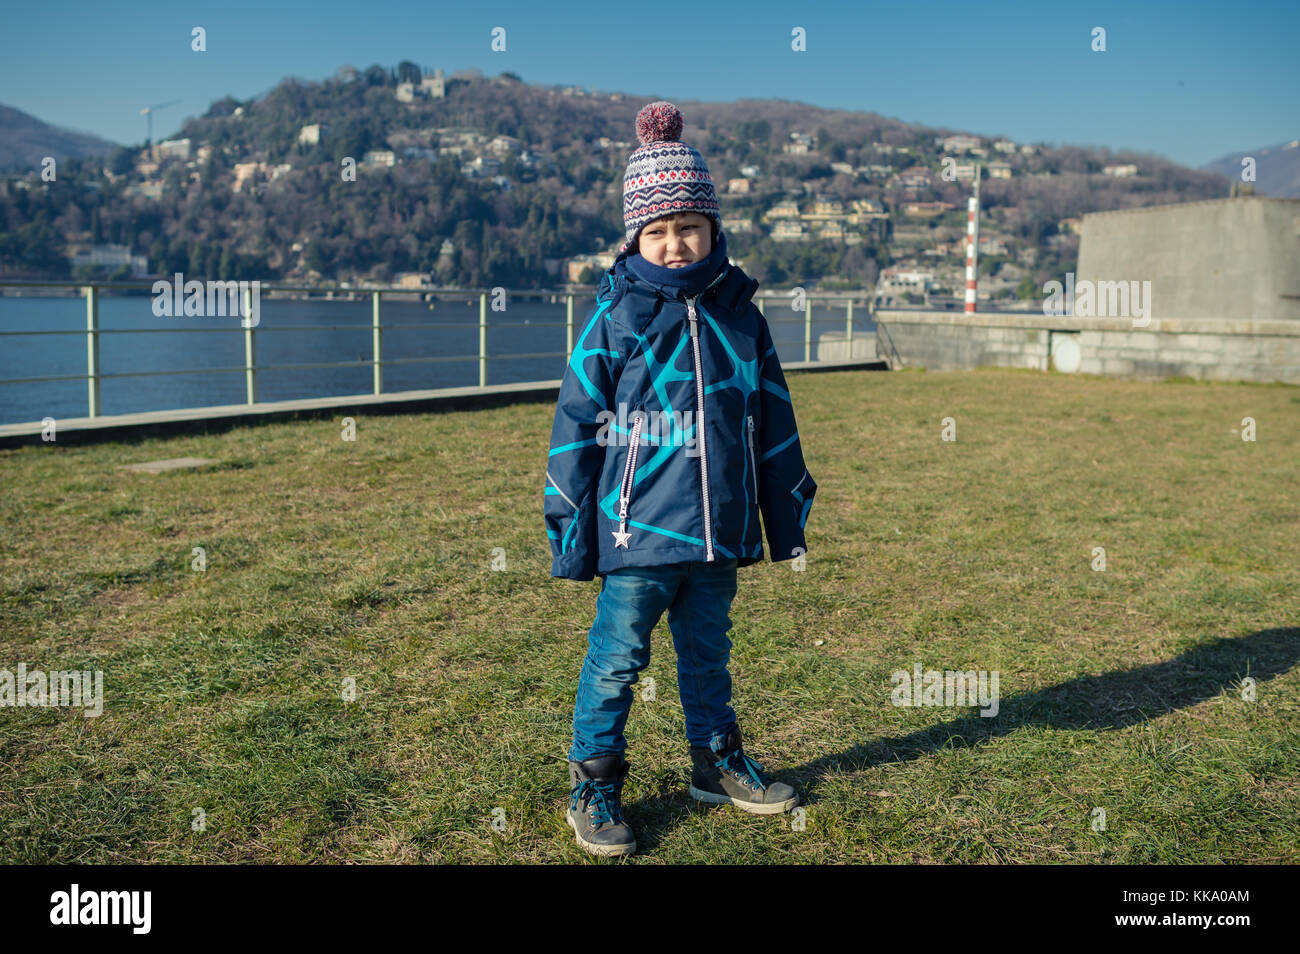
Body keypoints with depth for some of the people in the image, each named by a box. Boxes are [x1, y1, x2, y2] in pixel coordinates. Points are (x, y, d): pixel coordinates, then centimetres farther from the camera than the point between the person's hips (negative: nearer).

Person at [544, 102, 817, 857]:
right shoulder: (616, 319, -7)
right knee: (617, 660, 5)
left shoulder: (740, 316, 5)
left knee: (710, 653, 19)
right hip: (637, 530, -4)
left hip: (719, 532, 4)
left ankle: (718, 761, 37)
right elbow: (576, 427, -5)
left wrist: (789, 517, 14)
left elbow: (773, 424, 11)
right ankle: (594, 787, 20)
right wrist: (571, 531, -5)